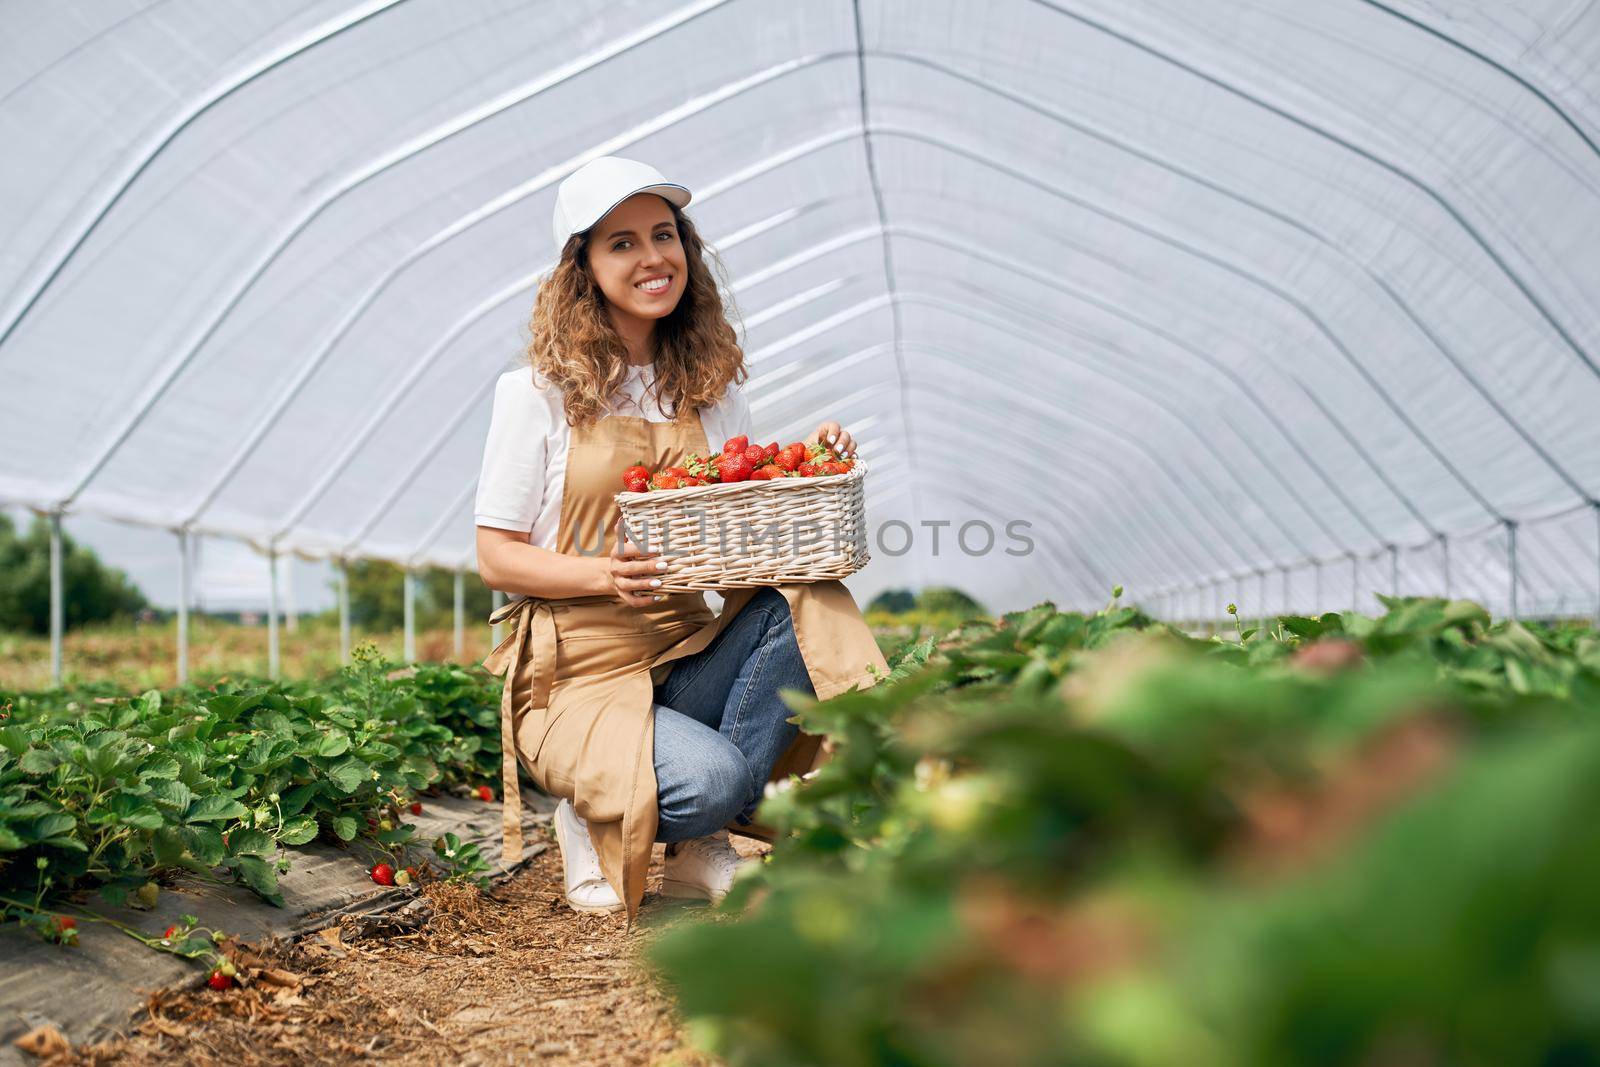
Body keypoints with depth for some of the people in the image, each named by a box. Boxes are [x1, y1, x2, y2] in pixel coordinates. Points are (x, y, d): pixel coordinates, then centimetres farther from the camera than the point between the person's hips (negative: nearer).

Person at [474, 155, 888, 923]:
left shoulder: (712, 385, 9)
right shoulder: (539, 393, -4)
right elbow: (496, 557, -5)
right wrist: (604, 575, -23)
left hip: (686, 657, 5)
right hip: (577, 674, -5)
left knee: (810, 599, -24)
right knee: (708, 778, -33)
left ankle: (702, 845, -10)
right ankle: (596, 825, 4)